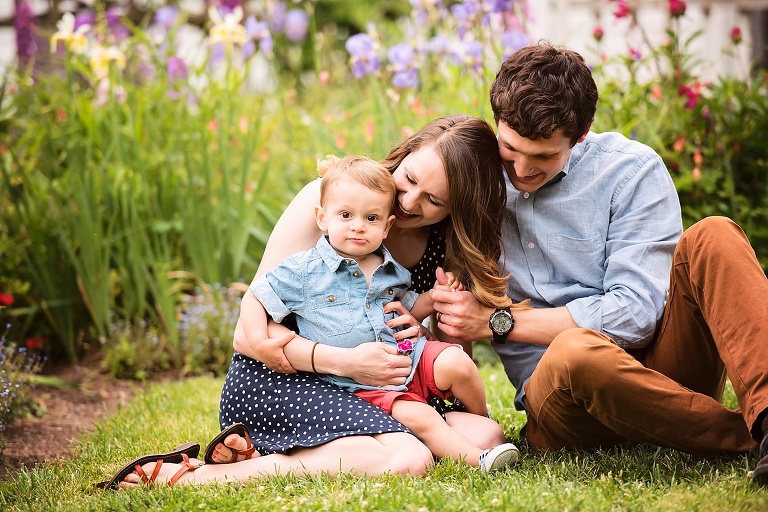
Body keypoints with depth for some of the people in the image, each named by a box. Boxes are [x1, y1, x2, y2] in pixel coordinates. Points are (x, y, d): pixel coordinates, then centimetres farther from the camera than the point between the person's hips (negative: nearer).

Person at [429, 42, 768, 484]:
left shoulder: (632, 170, -1)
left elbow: (635, 314, -11)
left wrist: (498, 322, -11)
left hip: (656, 362, 0)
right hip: (557, 392, 0)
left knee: (714, 237, -25)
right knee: (574, 350, -38)